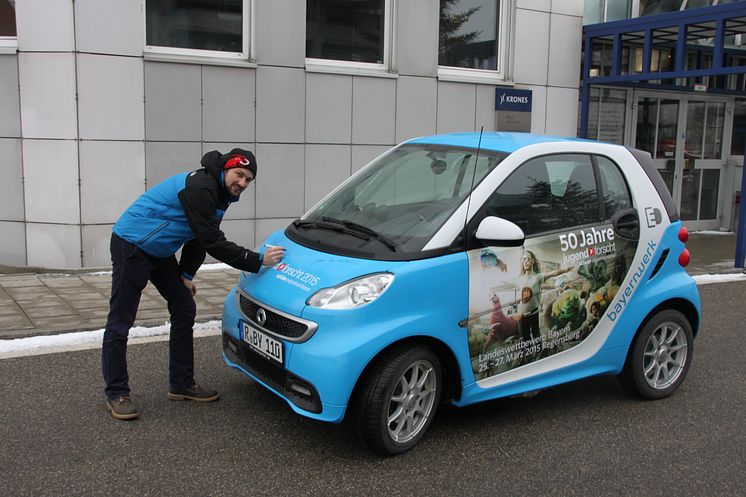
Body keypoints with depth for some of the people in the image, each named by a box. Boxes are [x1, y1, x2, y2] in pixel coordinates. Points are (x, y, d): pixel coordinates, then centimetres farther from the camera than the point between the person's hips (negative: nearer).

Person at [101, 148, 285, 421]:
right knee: (120, 322, -3)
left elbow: (200, 238, 13)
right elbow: (214, 244, -26)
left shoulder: (219, 194, 6)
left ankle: (182, 384, 18)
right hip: (131, 245, -10)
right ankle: (116, 394, 8)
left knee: (184, 310, 9)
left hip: (160, 252, 10)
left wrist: (186, 273, 4)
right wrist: (259, 260, -24)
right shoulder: (199, 188, -25)